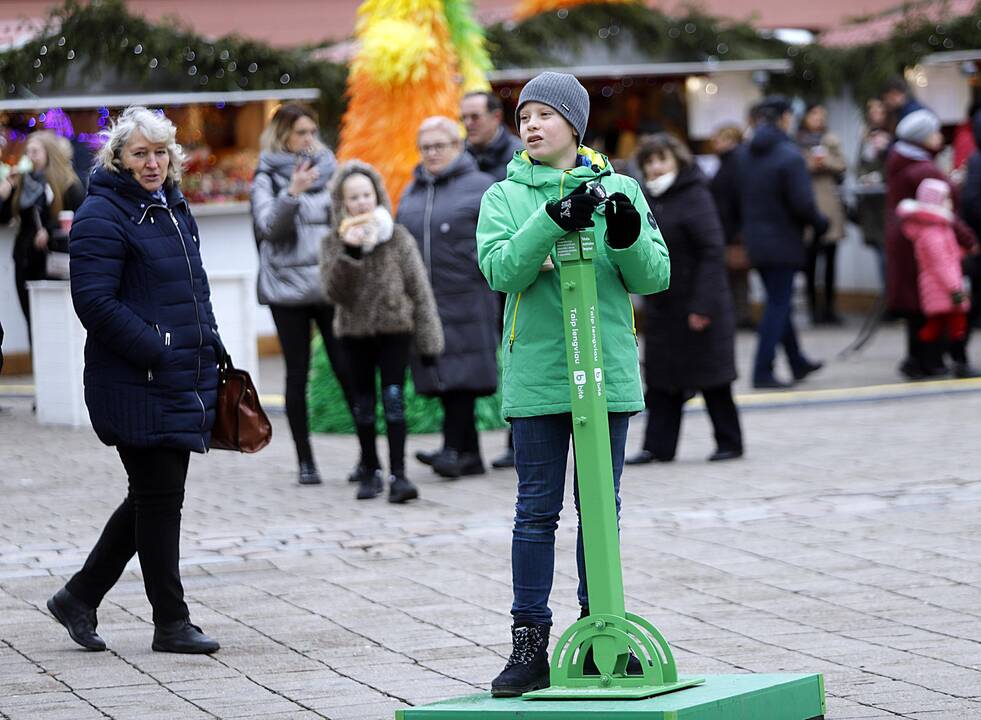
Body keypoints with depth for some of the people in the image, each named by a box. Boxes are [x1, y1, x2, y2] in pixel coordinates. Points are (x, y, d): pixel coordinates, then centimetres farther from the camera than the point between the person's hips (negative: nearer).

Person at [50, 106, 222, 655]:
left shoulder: (174, 208, 16)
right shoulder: (102, 217, -11)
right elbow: (96, 302, -18)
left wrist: (211, 351, 13)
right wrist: (159, 353, -20)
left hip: (184, 380, 9)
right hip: (137, 387, -9)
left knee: (155, 497, 12)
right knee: (160, 497, -3)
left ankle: (80, 596, 24)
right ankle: (171, 623, 7)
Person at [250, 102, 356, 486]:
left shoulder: (329, 169, 11)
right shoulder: (267, 177, 4)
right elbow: (268, 225, -10)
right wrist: (292, 193, -26)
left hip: (331, 284, 1)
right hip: (288, 287, -1)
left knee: (347, 369, -6)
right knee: (297, 374, 3)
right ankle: (305, 460, 8)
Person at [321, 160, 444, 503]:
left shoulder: (398, 238, -2)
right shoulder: (334, 243, 0)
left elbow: (419, 289, 1)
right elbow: (335, 292, -11)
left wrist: (429, 339, -1)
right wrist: (350, 253, -24)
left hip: (395, 327, -2)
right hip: (355, 331, 2)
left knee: (394, 398, -11)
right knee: (363, 403, 9)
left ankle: (398, 473, -13)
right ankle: (369, 471, 22)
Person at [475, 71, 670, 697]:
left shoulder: (619, 190, 6)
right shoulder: (506, 197, 4)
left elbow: (655, 278, 1)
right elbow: (501, 270, -12)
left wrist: (629, 241, -19)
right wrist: (553, 220, -25)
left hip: (607, 372, 1)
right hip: (536, 377, -1)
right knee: (537, 510, 2)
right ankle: (530, 643, 5)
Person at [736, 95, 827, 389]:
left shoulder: (747, 155, 5)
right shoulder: (789, 155, -16)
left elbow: (738, 199, 9)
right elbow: (802, 202, -18)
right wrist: (819, 224, -2)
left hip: (755, 241, 7)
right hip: (783, 241, -7)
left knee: (779, 302, 17)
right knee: (778, 306, -2)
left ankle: (798, 363, 28)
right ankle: (763, 371, -5)